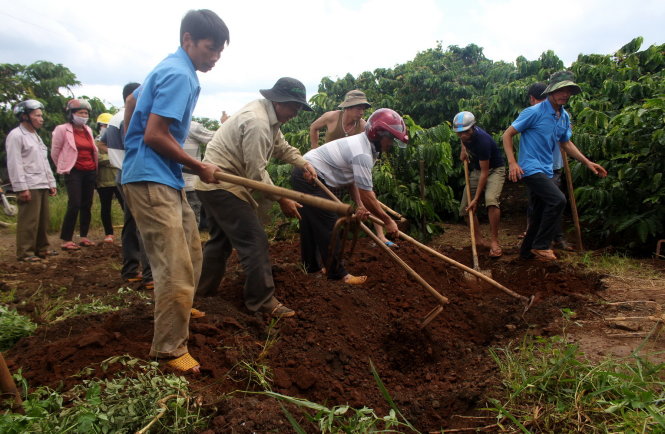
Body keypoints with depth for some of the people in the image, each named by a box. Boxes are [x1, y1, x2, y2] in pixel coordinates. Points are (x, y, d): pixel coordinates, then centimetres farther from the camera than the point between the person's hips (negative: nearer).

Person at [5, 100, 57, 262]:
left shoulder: (36, 136, 21)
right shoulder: (16, 135, -6)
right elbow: (14, 164, -12)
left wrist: (51, 183, 17)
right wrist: (22, 187, -18)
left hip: (42, 185, 8)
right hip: (29, 186, -8)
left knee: (43, 219, 11)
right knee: (28, 221, -7)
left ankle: (42, 248, 20)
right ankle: (25, 252, -1)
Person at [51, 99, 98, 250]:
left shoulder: (88, 130, 12)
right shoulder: (62, 129, -4)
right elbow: (55, 152, 1)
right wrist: (64, 167, 8)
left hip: (90, 172, 6)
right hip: (74, 172, -6)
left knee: (87, 205, 7)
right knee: (74, 205, -12)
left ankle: (83, 237, 17)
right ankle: (66, 240, -7)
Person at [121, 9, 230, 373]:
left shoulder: (171, 68, 16)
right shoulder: (179, 75, -15)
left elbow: (131, 101, 28)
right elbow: (155, 136, -22)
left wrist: (132, 145, 32)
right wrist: (200, 168, -11)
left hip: (166, 179, 11)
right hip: (151, 180, -11)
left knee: (191, 250, 22)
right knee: (176, 268, -10)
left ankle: (177, 309, 42)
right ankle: (169, 349, 3)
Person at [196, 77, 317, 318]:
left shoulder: (269, 117, 9)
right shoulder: (257, 122, -23)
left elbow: (281, 147, 15)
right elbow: (256, 173, -23)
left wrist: (303, 163, -3)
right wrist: (282, 200, -16)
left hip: (212, 183, 11)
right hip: (223, 186, -11)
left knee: (221, 239, 21)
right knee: (254, 241, -9)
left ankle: (203, 290, 34)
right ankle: (262, 300, -2)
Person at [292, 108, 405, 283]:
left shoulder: (363, 144, 8)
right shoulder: (363, 154, -24)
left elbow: (351, 178, 10)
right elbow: (367, 195, -22)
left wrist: (359, 205, -3)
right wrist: (388, 221, -13)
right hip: (310, 178, -11)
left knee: (311, 223, 18)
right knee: (328, 226, -6)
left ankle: (311, 265, 31)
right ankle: (337, 273, 3)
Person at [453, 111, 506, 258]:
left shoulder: (483, 140, -33)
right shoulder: (464, 135, -12)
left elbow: (484, 172, -28)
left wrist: (476, 198, -27)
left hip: (494, 169, -7)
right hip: (476, 170, 7)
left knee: (491, 200, -33)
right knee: (465, 207, 1)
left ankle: (494, 241, -21)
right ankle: (478, 240, 17)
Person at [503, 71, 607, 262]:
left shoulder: (565, 116, 12)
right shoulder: (535, 112, -12)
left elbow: (566, 143, 24)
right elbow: (507, 135, -11)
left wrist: (587, 162, 16)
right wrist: (512, 163, -21)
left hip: (546, 170, 9)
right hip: (530, 168, -9)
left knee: (541, 213, 13)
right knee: (558, 200, -23)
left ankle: (527, 250, 28)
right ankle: (541, 245, -11)